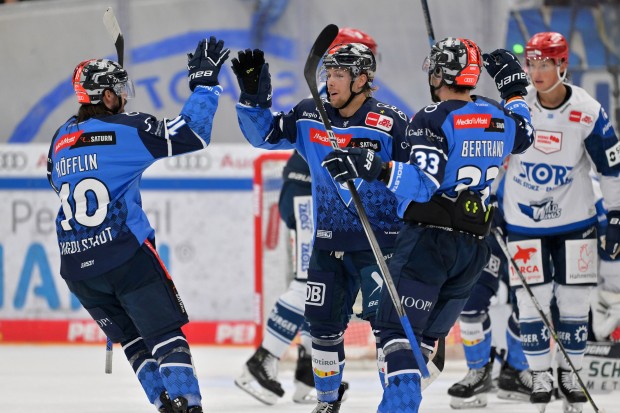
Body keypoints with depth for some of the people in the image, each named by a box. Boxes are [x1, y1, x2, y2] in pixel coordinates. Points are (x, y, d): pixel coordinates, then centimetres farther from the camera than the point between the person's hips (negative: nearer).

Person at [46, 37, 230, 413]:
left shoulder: (62, 138, 12)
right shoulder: (126, 128, -7)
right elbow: (191, 135, -11)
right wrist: (205, 83, -1)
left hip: (77, 266, 6)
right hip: (126, 256, -6)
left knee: (132, 340, 15)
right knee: (165, 333, -3)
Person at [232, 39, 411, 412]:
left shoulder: (390, 122, -10)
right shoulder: (309, 117, 3)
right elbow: (265, 134, 7)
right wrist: (253, 94, -6)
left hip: (379, 239, -5)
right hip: (328, 241, 5)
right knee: (323, 322, 10)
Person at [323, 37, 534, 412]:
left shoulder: (433, 119, -11)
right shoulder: (498, 116, 9)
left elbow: (424, 181, -24)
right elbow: (524, 136, 33)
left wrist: (373, 168, -31)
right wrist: (515, 89, 44)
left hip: (430, 239, -7)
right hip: (475, 246, 7)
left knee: (399, 328, -11)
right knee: (425, 335, 15)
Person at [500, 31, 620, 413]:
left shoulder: (588, 112, -11)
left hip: (575, 220, 0)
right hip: (524, 221, 0)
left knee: (574, 300, 4)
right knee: (533, 299, -3)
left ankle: (570, 373, 20)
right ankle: (541, 377, 11)